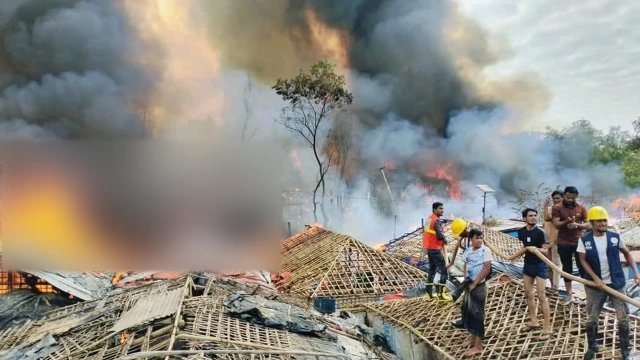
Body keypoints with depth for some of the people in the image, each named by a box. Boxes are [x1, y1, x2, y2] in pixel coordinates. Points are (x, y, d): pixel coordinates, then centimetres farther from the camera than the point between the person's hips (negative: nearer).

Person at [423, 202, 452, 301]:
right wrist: (444, 240, -6)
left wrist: (442, 239, 7)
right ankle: (441, 293, -2)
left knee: (432, 270, 14)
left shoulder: (430, 218, 11)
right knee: (443, 270, -3)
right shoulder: (436, 220, -18)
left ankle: (429, 294, 17)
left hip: (429, 247, 10)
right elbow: (440, 235, -27)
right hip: (435, 248, -10)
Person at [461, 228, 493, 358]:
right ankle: (473, 335, 37)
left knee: (477, 313, -1)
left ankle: (478, 346, 7)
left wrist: (474, 284, -14)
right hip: (469, 285, 6)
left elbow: (487, 269, -17)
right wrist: (465, 279, -1)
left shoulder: (485, 250, -13)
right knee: (466, 310, 15)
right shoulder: (467, 251, 3)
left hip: (479, 286, -6)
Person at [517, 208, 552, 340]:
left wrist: (535, 249, -32)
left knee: (541, 296, -8)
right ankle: (534, 321, 30)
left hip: (539, 265, -6)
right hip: (528, 264, 6)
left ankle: (547, 328, -2)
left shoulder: (540, 232, -17)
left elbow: (545, 250, -15)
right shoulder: (521, 231, -1)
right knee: (528, 293, 15)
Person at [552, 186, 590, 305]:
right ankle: (569, 293, 18)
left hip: (579, 242, 0)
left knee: (582, 267, 4)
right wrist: (567, 222, -30)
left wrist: (577, 225, -18)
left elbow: (588, 224, 1)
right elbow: (556, 224, -12)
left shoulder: (581, 208, 1)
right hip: (563, 243, 0)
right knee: (567, 268, 9)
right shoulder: (557, 208, -3)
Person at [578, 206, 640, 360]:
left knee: (623, 318, 5)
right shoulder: (584, 240, -8)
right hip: (594, 285, -1)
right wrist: (596, 278, -15)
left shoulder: (615, 237, -4)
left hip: (616, 283, 1)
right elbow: (583, 261, -6)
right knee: (592, 319, 8)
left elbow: (627, 253, 10)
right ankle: (591, 347, 28)